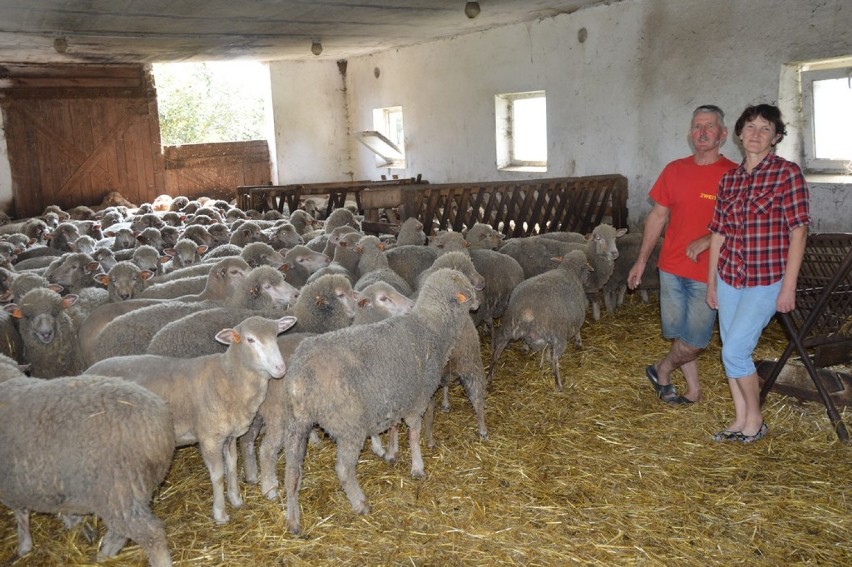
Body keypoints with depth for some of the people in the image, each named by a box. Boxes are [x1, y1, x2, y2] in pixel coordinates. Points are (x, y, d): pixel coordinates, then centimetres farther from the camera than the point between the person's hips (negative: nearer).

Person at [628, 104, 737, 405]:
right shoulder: (674, 170, 5)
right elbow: (657, 216, 10)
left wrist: (707, 240, -23)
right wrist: (641, 261, 9)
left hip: (708, 273, -3)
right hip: (672, 267, 3)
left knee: (694, 340, 2)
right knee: (681, 335, 12)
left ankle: (661, 371, 30)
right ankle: (693, 389, 31)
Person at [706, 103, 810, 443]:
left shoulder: (787, 173, -8)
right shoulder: (729, 179, 7)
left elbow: (798, 231, -10)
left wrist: (788, 286, -13)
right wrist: (711, 282, 11)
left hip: (766, 280, -6)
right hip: (729, 276, 6)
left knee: (734, 351, -8)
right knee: (732, 351, 10)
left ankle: (755, 420, 14)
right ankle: (741, 421, 25)